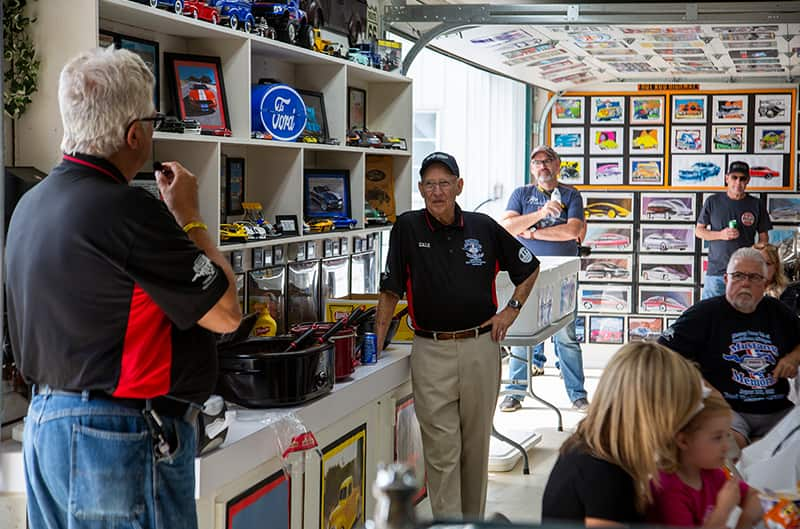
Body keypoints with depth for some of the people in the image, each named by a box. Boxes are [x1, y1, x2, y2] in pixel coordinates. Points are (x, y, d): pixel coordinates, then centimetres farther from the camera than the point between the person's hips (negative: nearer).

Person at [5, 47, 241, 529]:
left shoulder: (31, 204, 8)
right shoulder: (128, 210, -21)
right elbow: (226, 313, -13)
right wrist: (188, 213, -2)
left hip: (45, 418, 9)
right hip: (121, 436, -9)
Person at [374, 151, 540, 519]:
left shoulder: (484, 228, 3)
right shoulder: (407, 228, -1)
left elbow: (529, 268, 16)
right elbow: (390, 291, -1)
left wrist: (511, 310, 7)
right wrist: (375, 344, -8)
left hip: (481, 347, 2)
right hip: (431, 352, -2)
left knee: (476, 444, 13)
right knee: (441, 450, -1)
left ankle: (474, 518, 28)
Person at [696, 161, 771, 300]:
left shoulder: (756, 205, 5)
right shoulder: (713, 201, 4)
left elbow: (763, 237, 10)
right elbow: (699, 231, 8)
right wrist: (721, 235, -9)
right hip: (716, 272, 0)